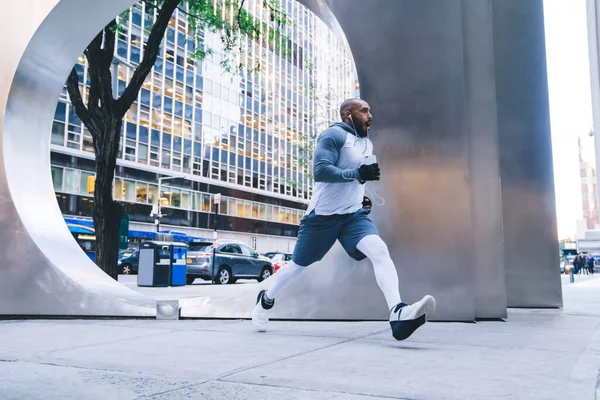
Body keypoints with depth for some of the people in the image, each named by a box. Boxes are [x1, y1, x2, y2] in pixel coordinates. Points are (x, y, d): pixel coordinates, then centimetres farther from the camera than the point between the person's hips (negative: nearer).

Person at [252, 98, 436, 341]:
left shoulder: (367, 143, 15)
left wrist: (360, 197, 15)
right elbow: (320, 171, -24)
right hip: (322, 216, -5)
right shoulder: (334, 134, -11)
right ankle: (266, 300, 38)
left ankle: (398, 315, -37)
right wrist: (357, 174, -29)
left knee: (379, 250, -23)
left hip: (354, 216, 6)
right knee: (297, 266, 10)